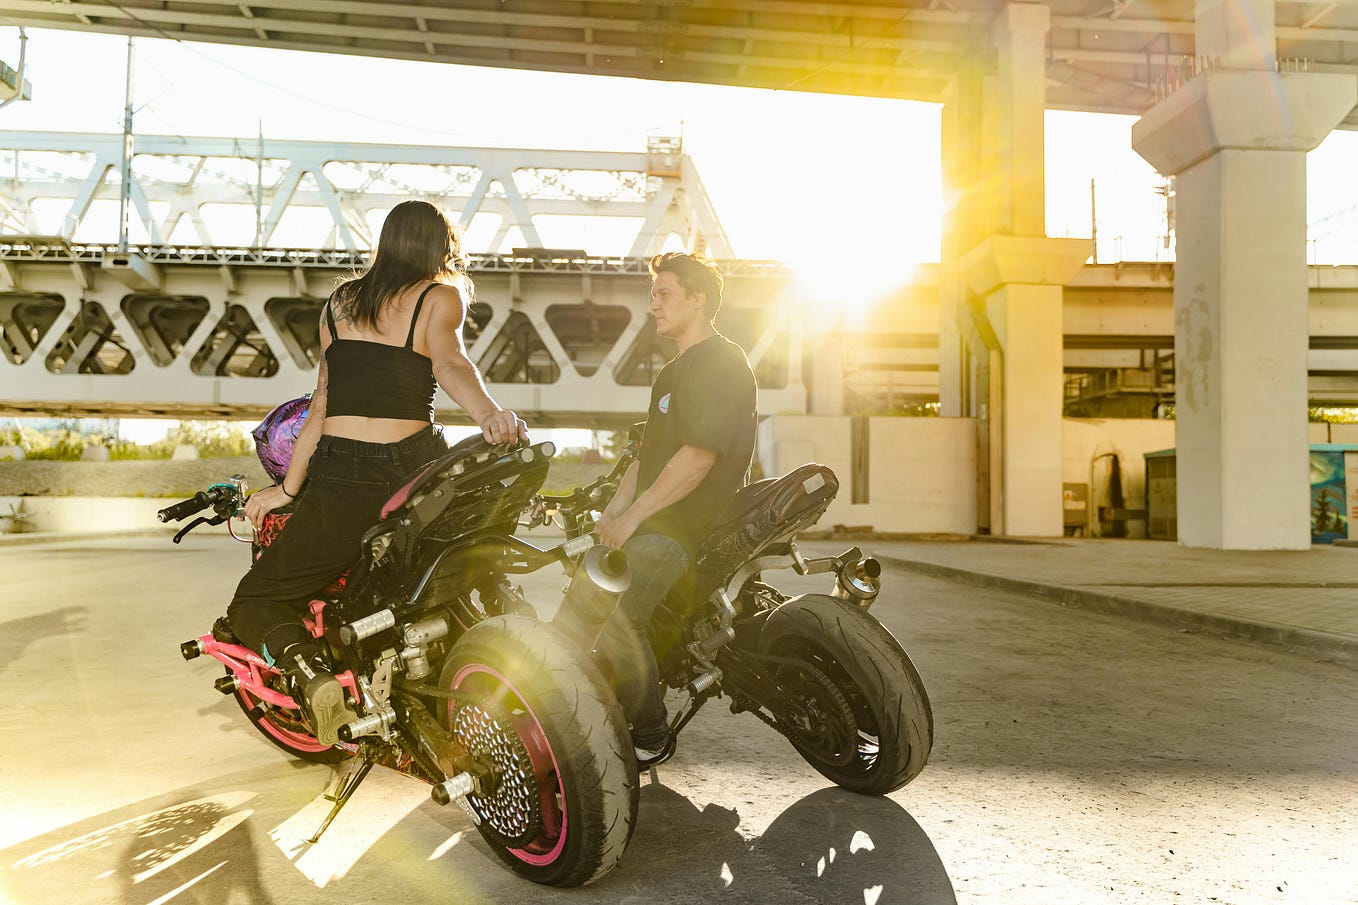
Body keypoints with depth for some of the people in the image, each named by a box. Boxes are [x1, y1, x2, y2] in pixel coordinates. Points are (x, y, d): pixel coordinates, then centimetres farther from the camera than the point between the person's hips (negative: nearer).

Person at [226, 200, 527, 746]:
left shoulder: (338, 301, 16)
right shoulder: (440, 295, 5)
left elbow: (323, 403, 15)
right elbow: (449, 362, -17)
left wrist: (287, 488, 22)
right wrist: (492, 415, -34)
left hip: (338, 480, 1)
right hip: (413, 470, -1)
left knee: (252, 603, 13)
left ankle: (310, 674, -16)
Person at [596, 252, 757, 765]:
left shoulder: (722, 362, -11)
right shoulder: (675, 371, 23)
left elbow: (699, 454, -22)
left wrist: (632, 516, -18)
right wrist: (612, 511, 12)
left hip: (685, 529, -10)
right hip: (653, 523, 10)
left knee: (616, 623, -20)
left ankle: (649, 739, -3)